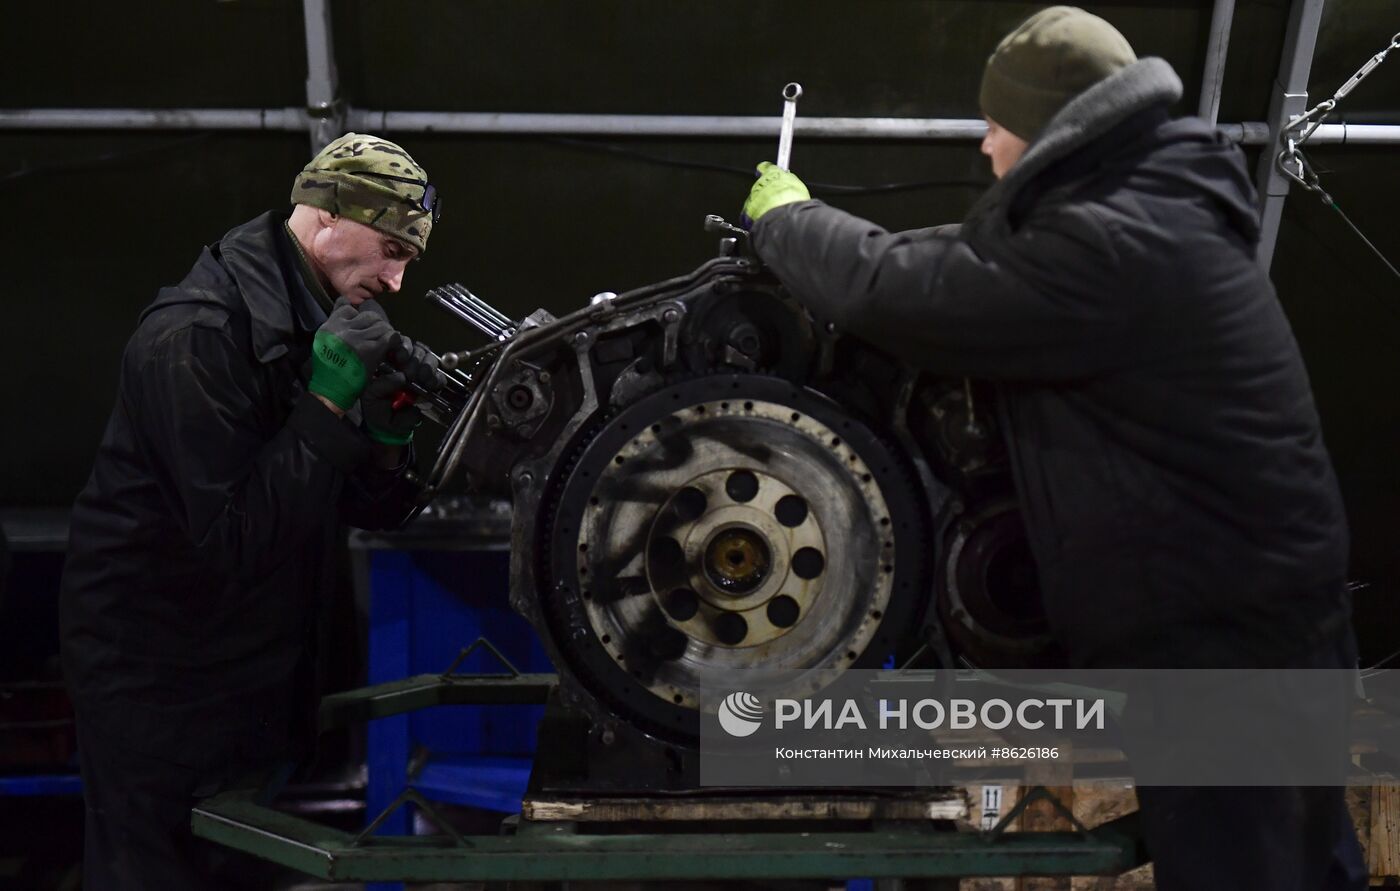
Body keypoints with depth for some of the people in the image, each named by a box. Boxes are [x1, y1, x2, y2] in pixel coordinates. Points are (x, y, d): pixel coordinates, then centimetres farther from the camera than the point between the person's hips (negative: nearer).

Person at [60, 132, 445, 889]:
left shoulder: (312, 319, 3)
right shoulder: (195, 335, -22)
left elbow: (369, 512, 5)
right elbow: (236, 541, -28)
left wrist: (390, 428, -13)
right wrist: (329, 403, -27)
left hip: (265, 668, 8)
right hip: (159, 686, -8)